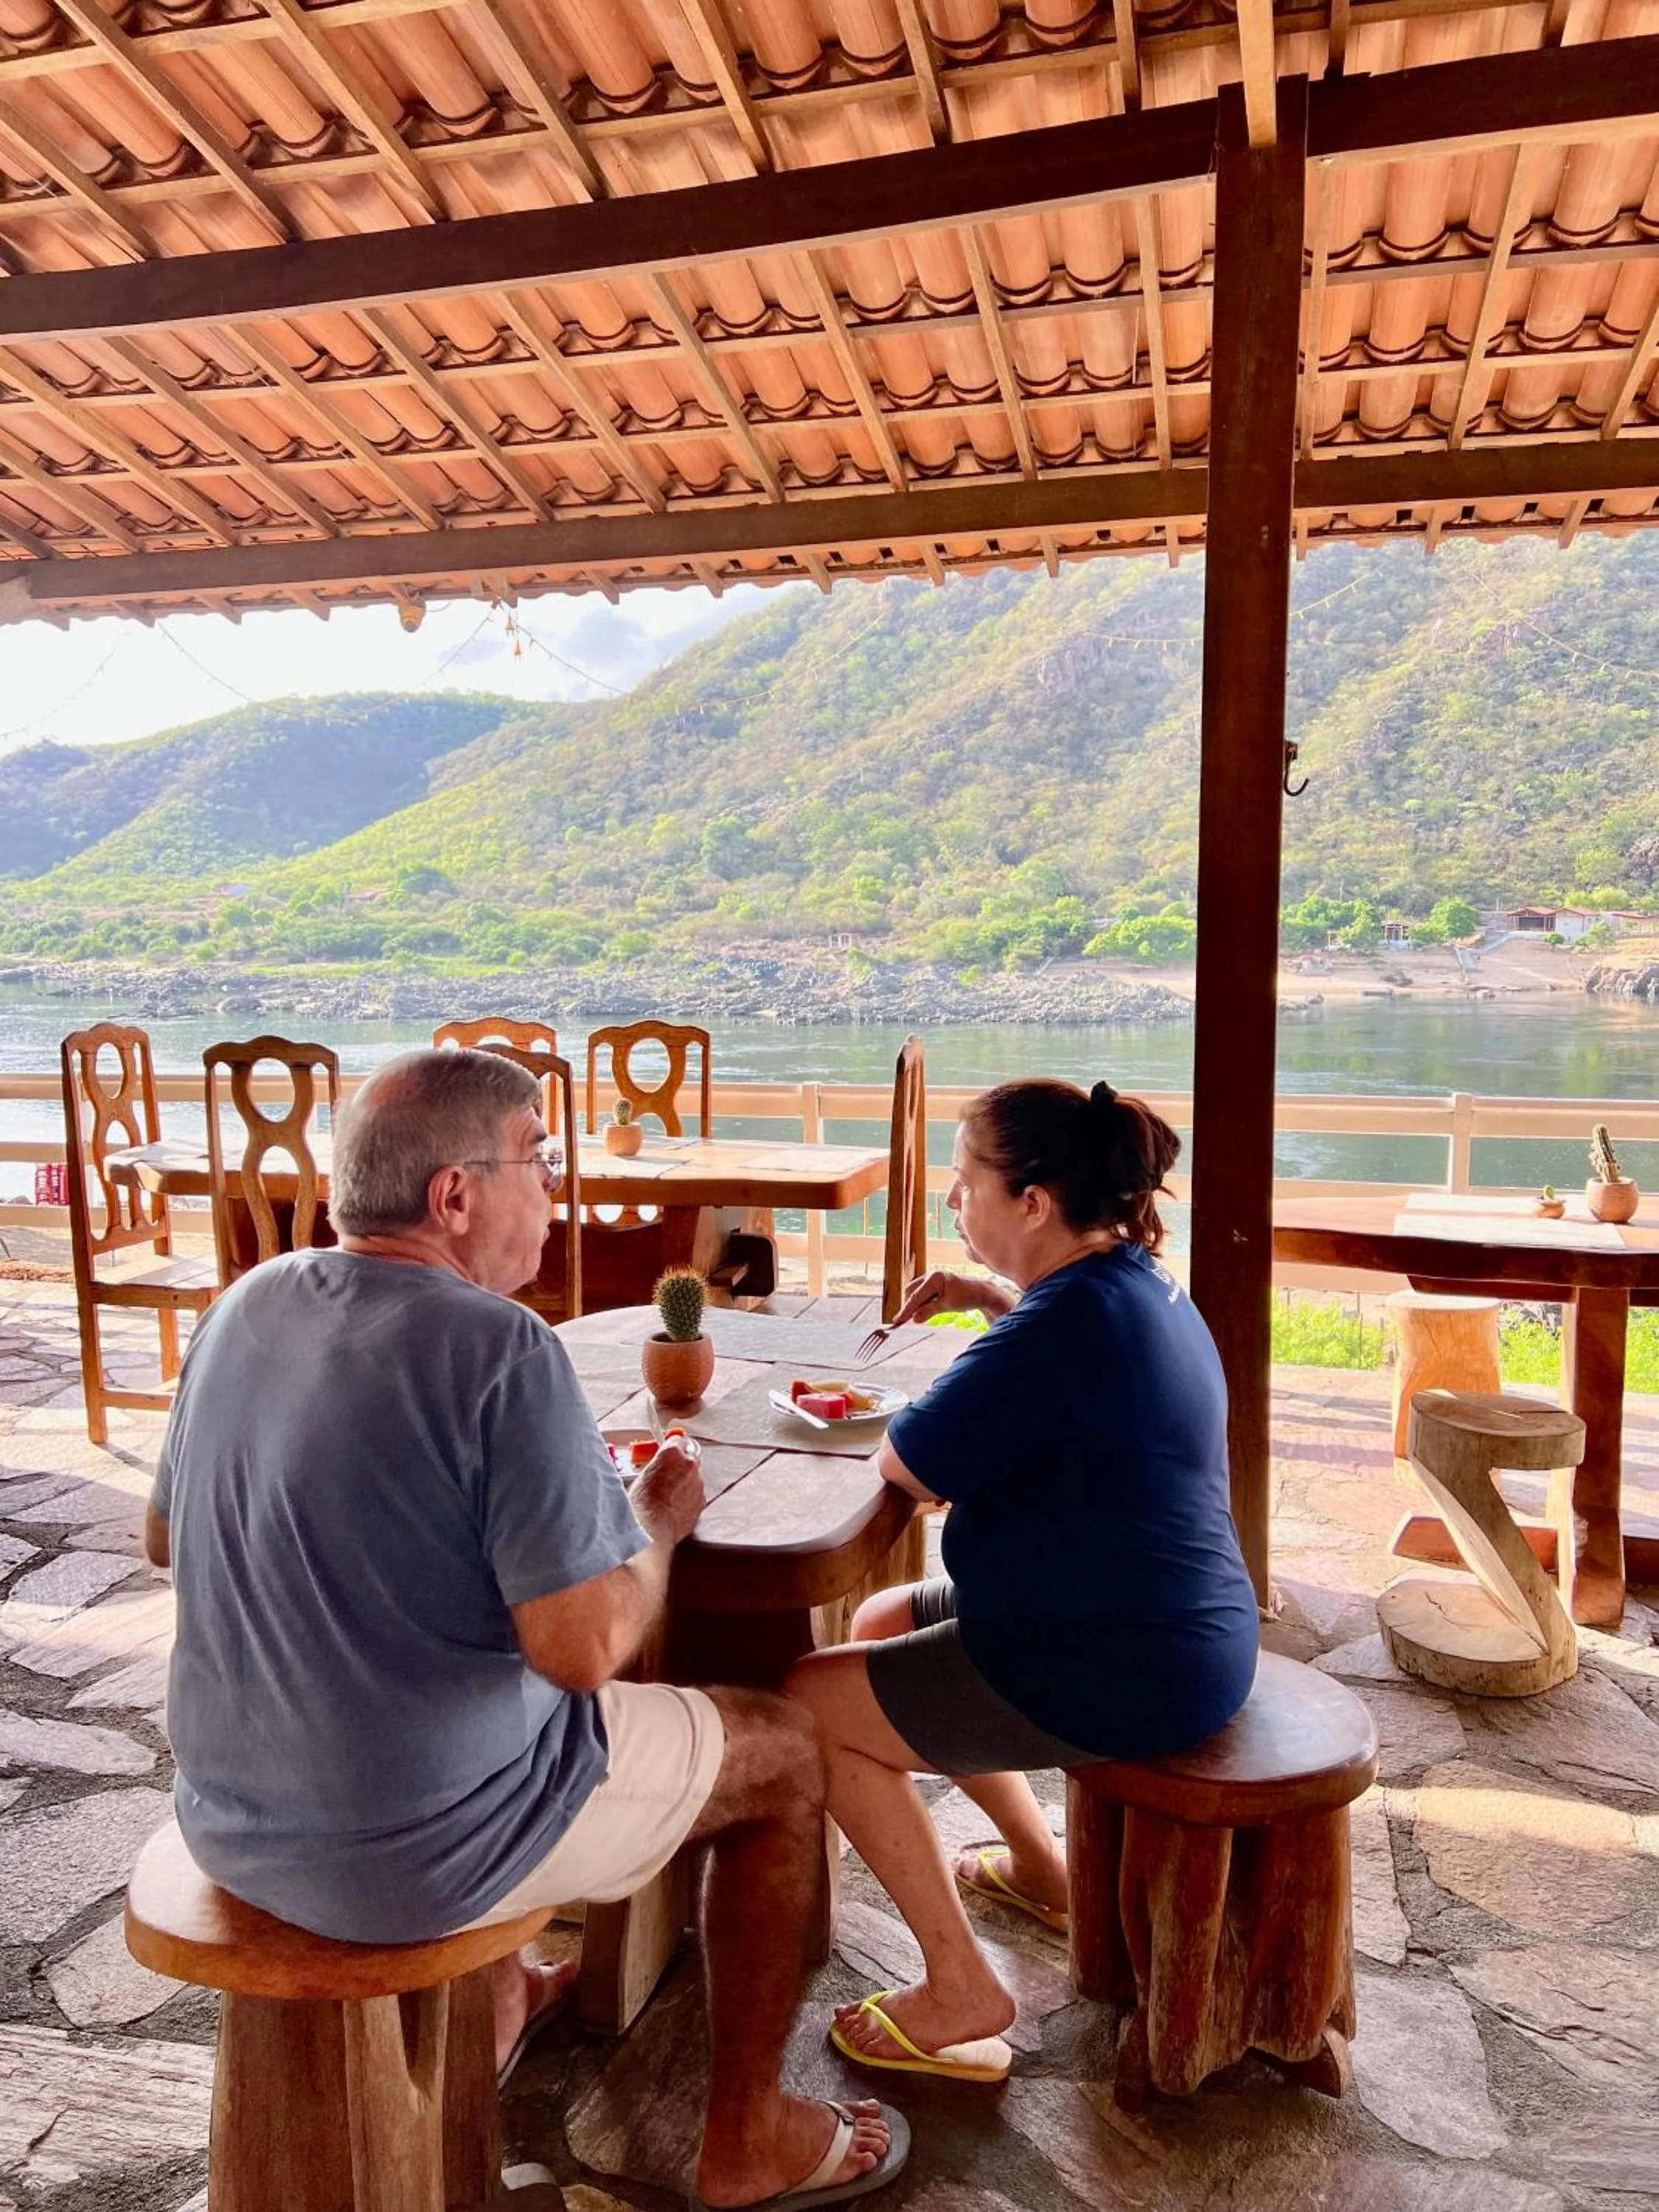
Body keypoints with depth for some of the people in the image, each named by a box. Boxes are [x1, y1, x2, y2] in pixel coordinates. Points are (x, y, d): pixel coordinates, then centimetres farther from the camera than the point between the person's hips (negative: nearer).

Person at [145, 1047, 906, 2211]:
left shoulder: (248, 1305, -2)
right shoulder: (503, 1352, -25)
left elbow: (167, 1537, 11)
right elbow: (585, 1648, -27)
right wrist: (660, 1517, -7)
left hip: (230, 1823, 8)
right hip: (410, 1853, -7)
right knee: (785, 1748, 11)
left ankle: (496, 1999, 48)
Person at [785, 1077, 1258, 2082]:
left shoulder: (1068, 1323, -27)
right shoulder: (1138, 1281, 4)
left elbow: (910, 1466, -22)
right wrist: (996, 1299, 11)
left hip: (1123, 1672, -10)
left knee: (811, 1705, -2)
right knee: (884, 1621, 24)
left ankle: (961, 1989, 7)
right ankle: (1040, 1865, 34)